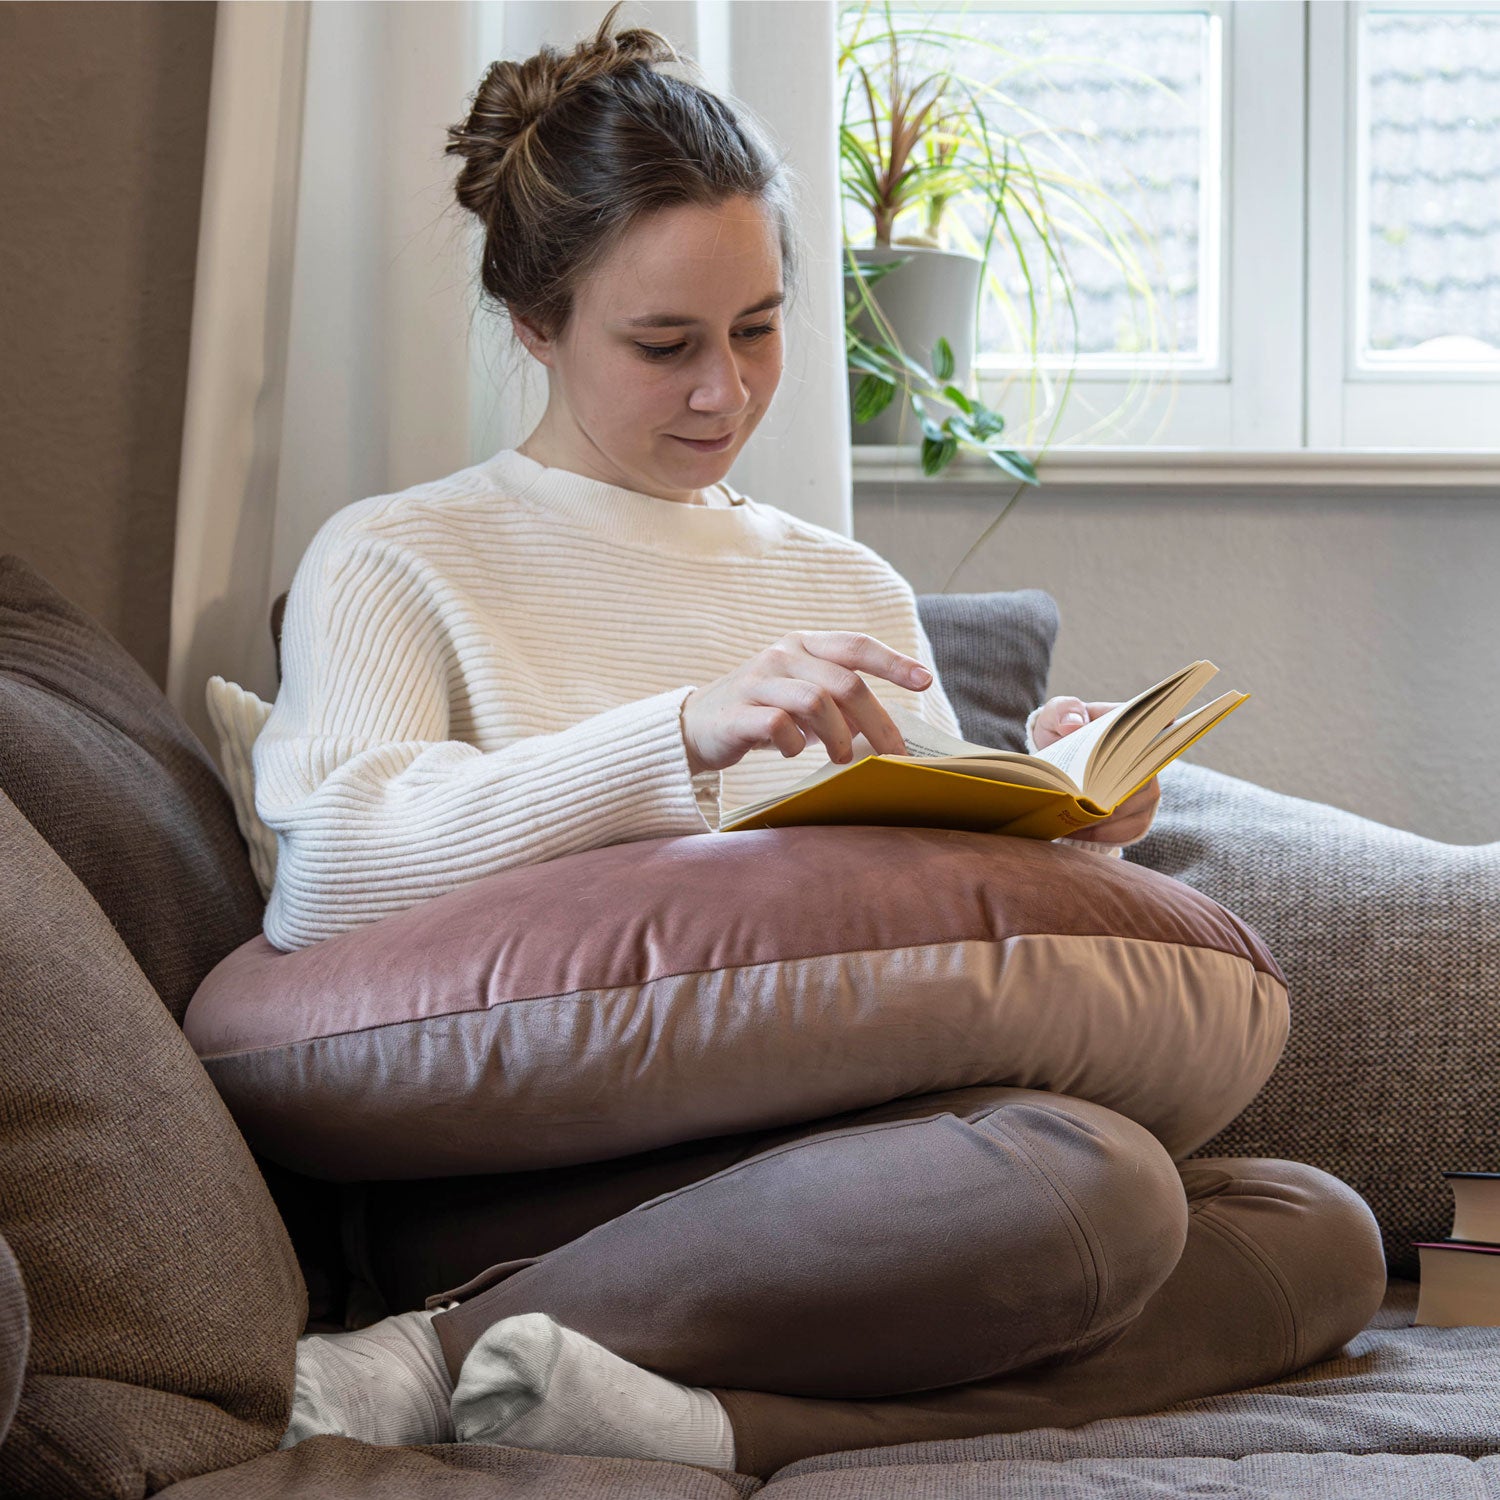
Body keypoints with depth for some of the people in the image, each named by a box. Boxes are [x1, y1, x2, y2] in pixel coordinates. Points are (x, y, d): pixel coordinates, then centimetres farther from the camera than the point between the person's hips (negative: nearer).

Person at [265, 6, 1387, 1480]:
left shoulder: (853, 589, 26)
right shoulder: (394, 560, 8)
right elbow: (328, 867, -12)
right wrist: (687, 732, -23)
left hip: (857, 1127, 7)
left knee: (1322, 1231, -16)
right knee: (1090, 1181, -31)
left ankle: (719, 1415, -28)